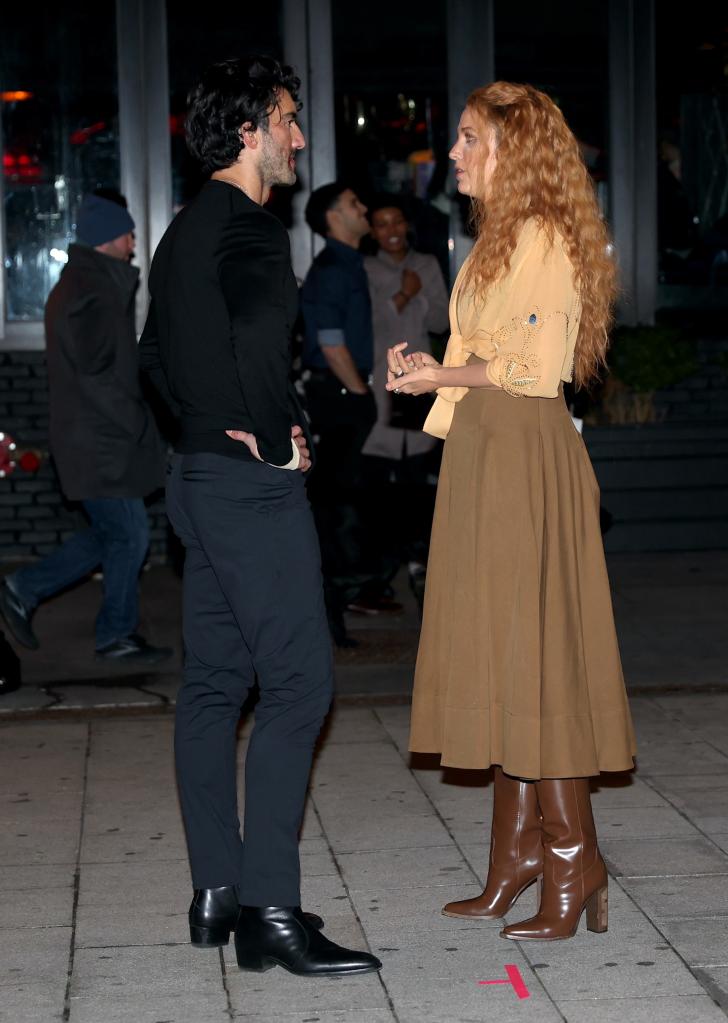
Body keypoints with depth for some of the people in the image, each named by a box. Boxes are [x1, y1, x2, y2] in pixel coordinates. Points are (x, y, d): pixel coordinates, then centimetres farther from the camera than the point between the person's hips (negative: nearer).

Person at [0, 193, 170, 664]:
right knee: (130, 534, -1)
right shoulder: (87, 295, -18)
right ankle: (118, 636, 10)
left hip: (97, 436, 10)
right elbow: (96, 375, -23)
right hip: (100, 442, -10)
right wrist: (139, 425, -15)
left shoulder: (85, 285, 16)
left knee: (112, 533, 16)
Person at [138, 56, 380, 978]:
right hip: (254, 486, -10)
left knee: (213, 684, 11)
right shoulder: (249, 227, -14)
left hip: (201, 476, 10)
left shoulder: (184, 231, 17)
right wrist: (280, 440, -17)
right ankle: (269, 913, -7)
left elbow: (155, 353, 26)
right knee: (296, 685, -8)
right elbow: (258, 335, -30)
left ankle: (217, 893, 18)